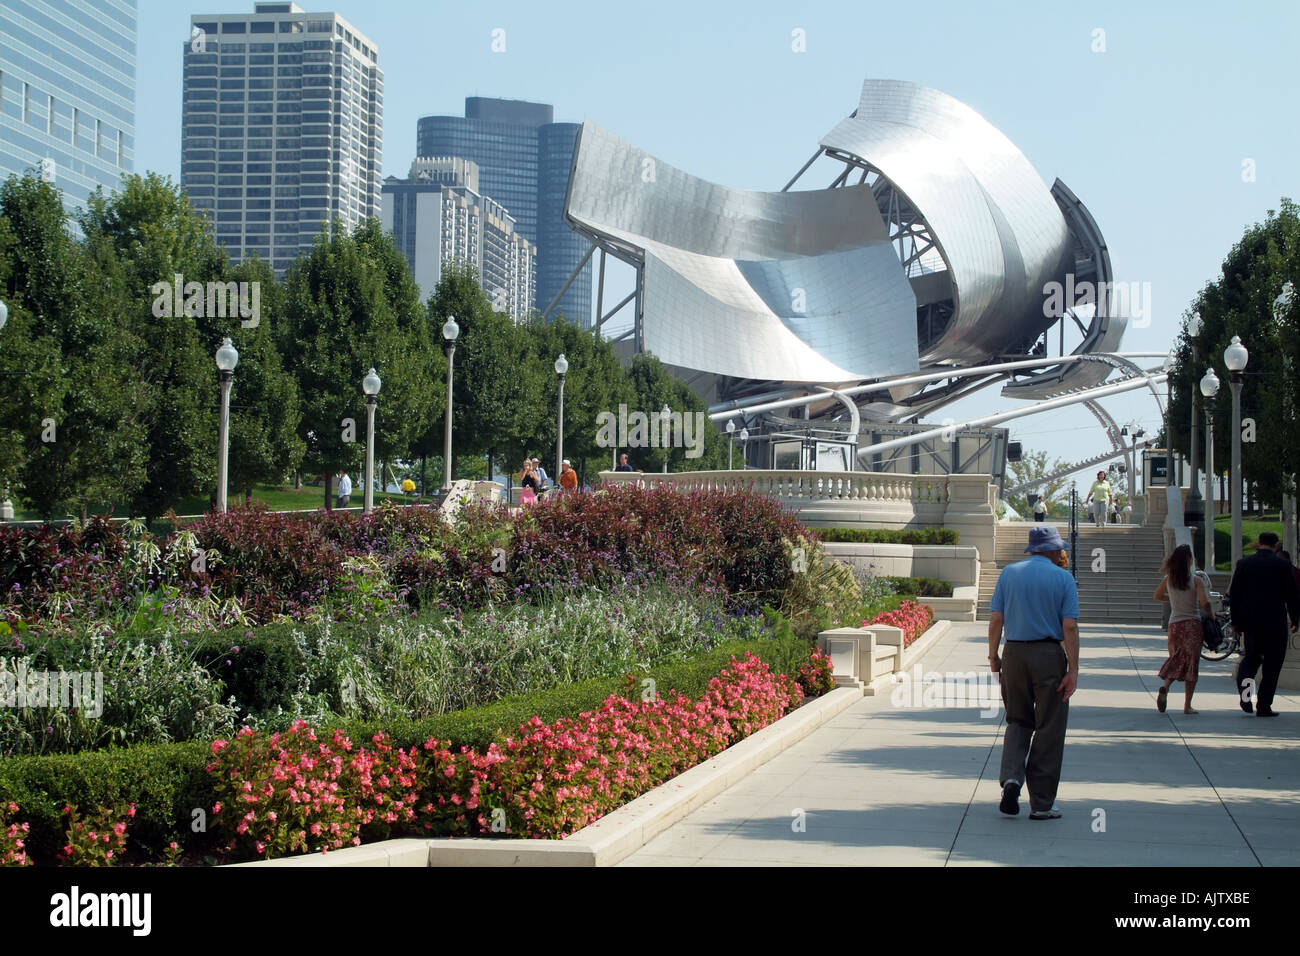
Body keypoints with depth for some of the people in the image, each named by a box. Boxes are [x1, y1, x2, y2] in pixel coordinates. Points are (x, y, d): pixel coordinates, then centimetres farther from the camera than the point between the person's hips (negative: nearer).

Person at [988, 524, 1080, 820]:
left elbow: (996, 619, 1)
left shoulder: (1008, 573, 5)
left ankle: (1011, 777, -7)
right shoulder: (1063, 578, -2)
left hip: (1014, 653, 3)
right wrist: (1073, 670, -8)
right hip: (1049, 654, -3)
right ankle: (1041, 803, 8)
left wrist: (993, 656, 10)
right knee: (1048, 729, 5)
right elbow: (1070, 626, -8)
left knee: (1018, 721, 17)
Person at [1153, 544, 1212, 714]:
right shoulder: (1196, 580, -9)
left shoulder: (1168, 579, 4)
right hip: (1192, 624, -4)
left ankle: (1165, 687, -11)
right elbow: (1205, 604, -16)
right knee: (1191, 664, 3)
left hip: (1174, 624, 4)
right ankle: (1187, 706, 2)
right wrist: (1212, 618, 1)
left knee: (1176, 660, 17)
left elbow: (1156, 596, 18)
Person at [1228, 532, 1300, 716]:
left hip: (1250, 623, 3)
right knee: (1272, 664, 6)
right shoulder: (1283, 566, -7)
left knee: (1251, 657, 20)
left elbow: (1233, 594, 3)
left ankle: (1244, 694, -2)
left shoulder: (1243, 564, 0)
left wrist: (1236, 621, 12)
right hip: (1275, 623, -3)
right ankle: (1263, 706, 5)